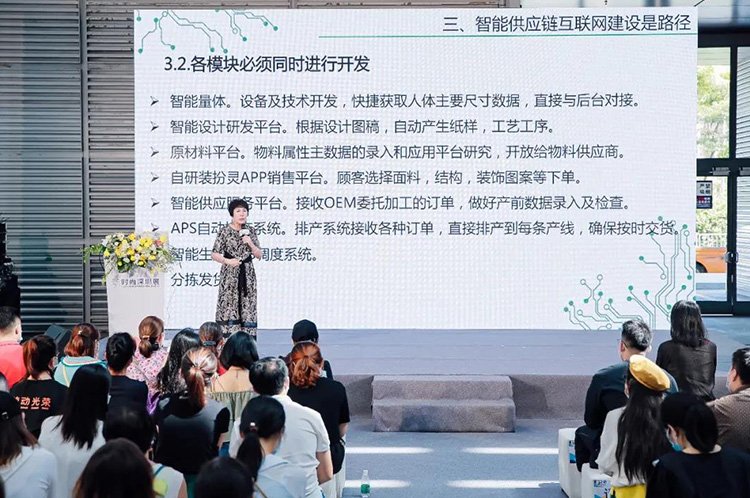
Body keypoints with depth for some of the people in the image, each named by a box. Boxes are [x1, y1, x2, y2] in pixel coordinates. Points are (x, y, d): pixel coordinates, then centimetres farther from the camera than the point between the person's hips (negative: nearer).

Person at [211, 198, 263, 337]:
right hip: (230, 276, -3)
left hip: (247, 275, 3)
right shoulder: (224, 232, -3)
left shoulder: (250, 231, 7)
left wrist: (250, 244, -9)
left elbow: (259, 255, 7)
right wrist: (227, 261, -18)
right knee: (229, 309, -7)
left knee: (248, 310, 2)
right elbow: (214, 254, -3)